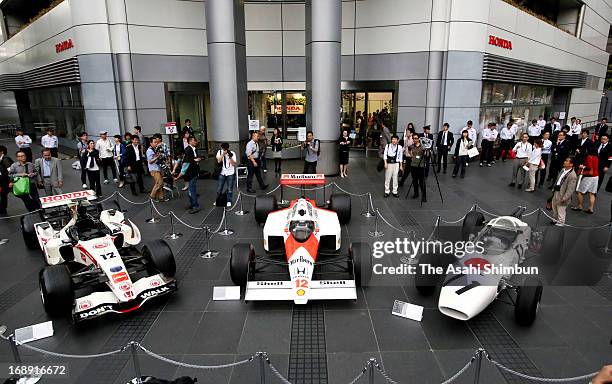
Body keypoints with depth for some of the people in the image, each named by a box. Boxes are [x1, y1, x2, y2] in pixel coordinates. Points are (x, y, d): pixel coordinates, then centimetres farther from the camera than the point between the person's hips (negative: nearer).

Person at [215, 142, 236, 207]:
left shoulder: (232, 153, -5)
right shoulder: (219, 152, 0)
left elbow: (234, 164, -12)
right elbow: (218, 161, -14)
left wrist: (230, 157, -25)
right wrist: (223, 154, -23)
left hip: (230, 173, -2)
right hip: (222, 173, 2)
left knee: (230, 189, 2)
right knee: (219, 188, 7)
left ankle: (229, 201, 15)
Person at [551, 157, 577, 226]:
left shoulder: (572, 176, -25)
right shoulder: (563, 170, 2)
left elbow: (570, 190, -24)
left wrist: (564, 198, -23)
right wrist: (554, 188, 19)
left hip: (562, 196, -9)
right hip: (556, 193, 9)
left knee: (561, 211, 8)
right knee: (554, 209, 26)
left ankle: (560, 224, 25)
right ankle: (554, 220, 46)